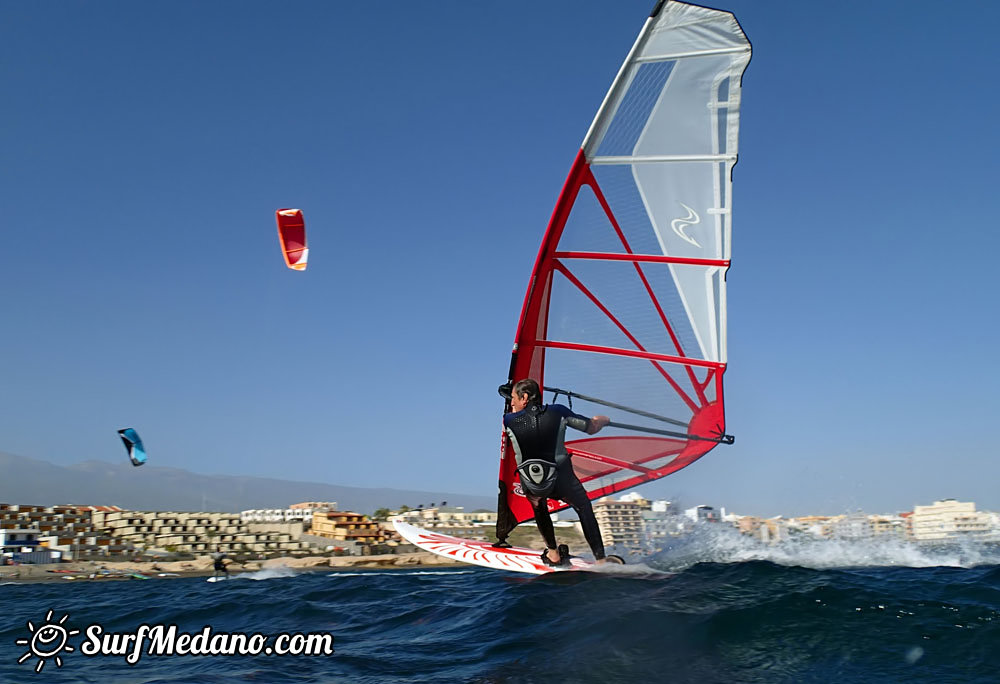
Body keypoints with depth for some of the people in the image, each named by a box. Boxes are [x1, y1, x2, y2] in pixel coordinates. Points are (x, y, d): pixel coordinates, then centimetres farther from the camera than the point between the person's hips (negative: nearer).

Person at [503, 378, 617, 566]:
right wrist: (603, 420, 33)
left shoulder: (510, 420, -2)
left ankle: (553, 553, 37)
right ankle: (601, 560, 21)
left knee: (539, 506, 35)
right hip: (562, 481, 0)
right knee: (585, 510, 25)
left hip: (531, 487, 1)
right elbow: (591, 428, 10)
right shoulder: (557, 412, -1)